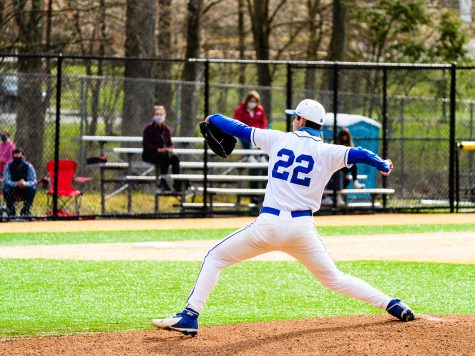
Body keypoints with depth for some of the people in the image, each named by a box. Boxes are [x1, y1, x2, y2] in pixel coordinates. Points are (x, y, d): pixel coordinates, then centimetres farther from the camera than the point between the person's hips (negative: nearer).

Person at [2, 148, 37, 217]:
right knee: (6, 189, -31)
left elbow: (33, 181, -17)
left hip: (25, 192, 0)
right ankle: (11, 212, -15)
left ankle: (26, 211, -14)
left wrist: (26, 184, -41)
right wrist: (16, 184, -40)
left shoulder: (28, 166, -13)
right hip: (13, 192, 0)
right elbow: (6, 181, -21)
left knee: (33, 188, -29)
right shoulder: (9, 166, -12)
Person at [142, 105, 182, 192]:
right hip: (149, 155, -5)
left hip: (163, 153, 5)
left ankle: (177, 183, -28)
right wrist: (158, 149, -23)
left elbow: (170, 143, 17)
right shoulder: (149, 128, -4)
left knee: (175, 158, -27)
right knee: (165, 157, -36)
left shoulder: (166, 129, 13)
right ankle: (163, 183, -33)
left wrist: (170, 148, -8)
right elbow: (146, 145, -11)